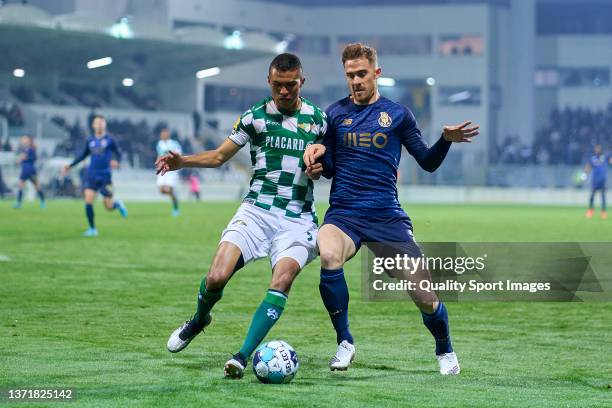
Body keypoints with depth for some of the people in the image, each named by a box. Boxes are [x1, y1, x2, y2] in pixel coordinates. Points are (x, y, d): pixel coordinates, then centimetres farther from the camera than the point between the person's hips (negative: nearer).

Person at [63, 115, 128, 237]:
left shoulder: (109, 140, -2)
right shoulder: (90, 141, 8)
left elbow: (118, 154, 4)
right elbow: (83, 155, 20)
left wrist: (116, 161, -18)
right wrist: (70, 166, 15)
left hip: (105, 176, -3)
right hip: (92, 175, 3)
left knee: (108, 206, 0)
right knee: (88, 201, -11)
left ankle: (118, 204, 36)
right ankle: (92, 229, 1)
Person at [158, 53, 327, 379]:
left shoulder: (318, 119, 6)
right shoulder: (255, 116, 6)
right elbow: (219, 155, 11)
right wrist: (182, 161, -5)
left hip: (297, 219, 0)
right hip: (256, 209, 0)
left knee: (282, 281, -24)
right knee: (217, 277, -14)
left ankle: (242, 357, -24)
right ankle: (199, 320, 20)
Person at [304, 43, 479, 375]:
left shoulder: (397, 114, 8)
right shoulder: (335, 114, 11)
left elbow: (427, 162, 11)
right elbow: (328, 168, 16)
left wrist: (447, 140, -8)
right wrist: (317, 155, -6)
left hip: (388, 217, 0)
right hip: (343, 214, 0)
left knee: (424, 296, -7)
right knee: (328, 257, -35)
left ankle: (445, 351, 25)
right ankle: (344, 342, -16)